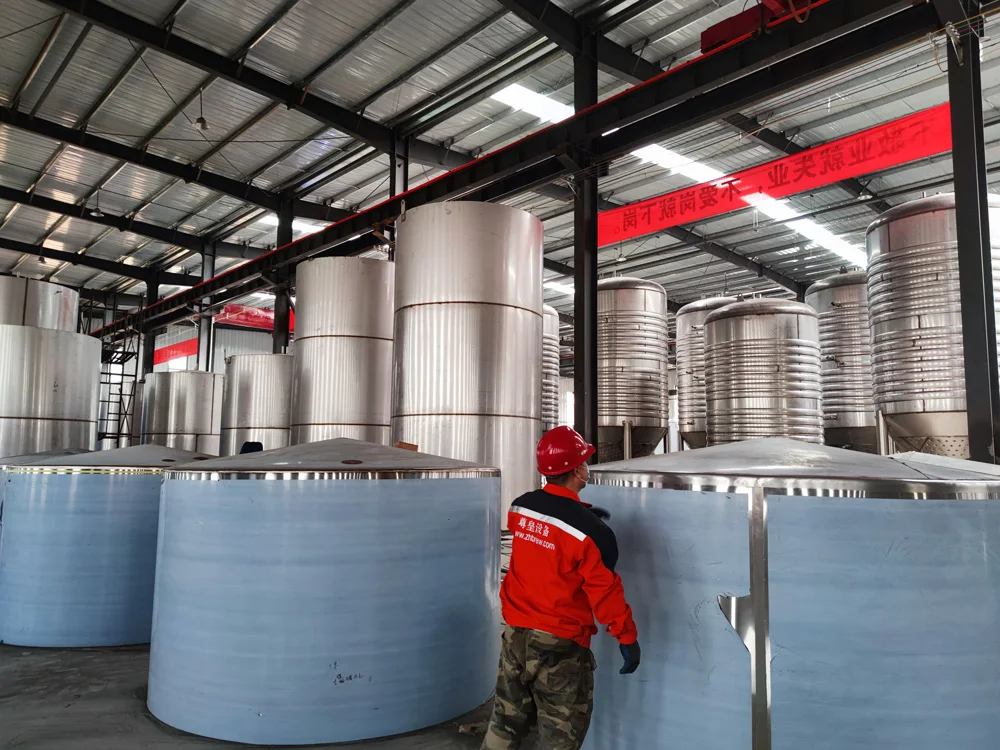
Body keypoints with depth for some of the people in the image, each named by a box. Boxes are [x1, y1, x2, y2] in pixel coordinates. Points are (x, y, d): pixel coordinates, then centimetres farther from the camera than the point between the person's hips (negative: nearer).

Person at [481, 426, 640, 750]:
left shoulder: (520, 507, -4)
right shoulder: (590, 531, -21)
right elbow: (605, 591, -15)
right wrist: (627, 637, -3)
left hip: (515, 634, 6)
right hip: (560, 647, -6)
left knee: (507, 721, 22)